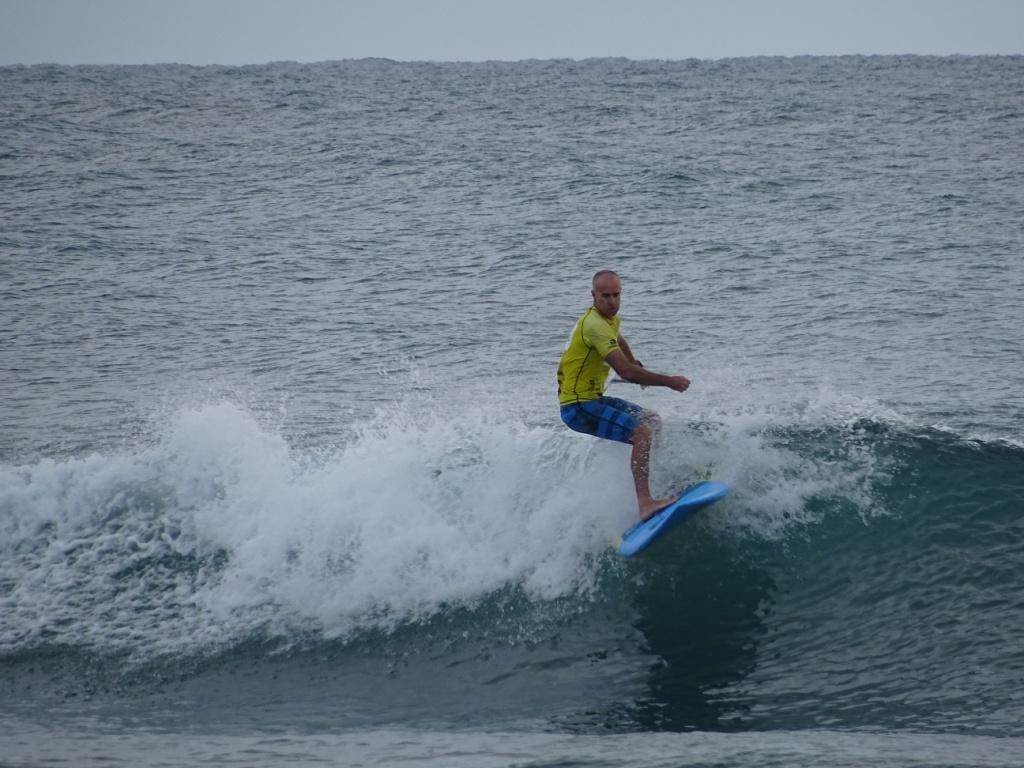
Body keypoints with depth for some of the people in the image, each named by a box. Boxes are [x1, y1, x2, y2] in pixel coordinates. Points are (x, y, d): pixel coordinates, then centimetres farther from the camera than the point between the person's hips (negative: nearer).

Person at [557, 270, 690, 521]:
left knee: (653, 420, 21)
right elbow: (625, 371, -29)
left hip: (592, 398, 11)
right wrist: (669, 381, -21)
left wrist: (636, 364, 53)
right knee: (642, 433, -26)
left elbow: (618, 340, 36)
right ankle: (645, 503, -35)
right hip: (578, 406, -11)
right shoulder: (595, 325, -23)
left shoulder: (609, 318, 9)